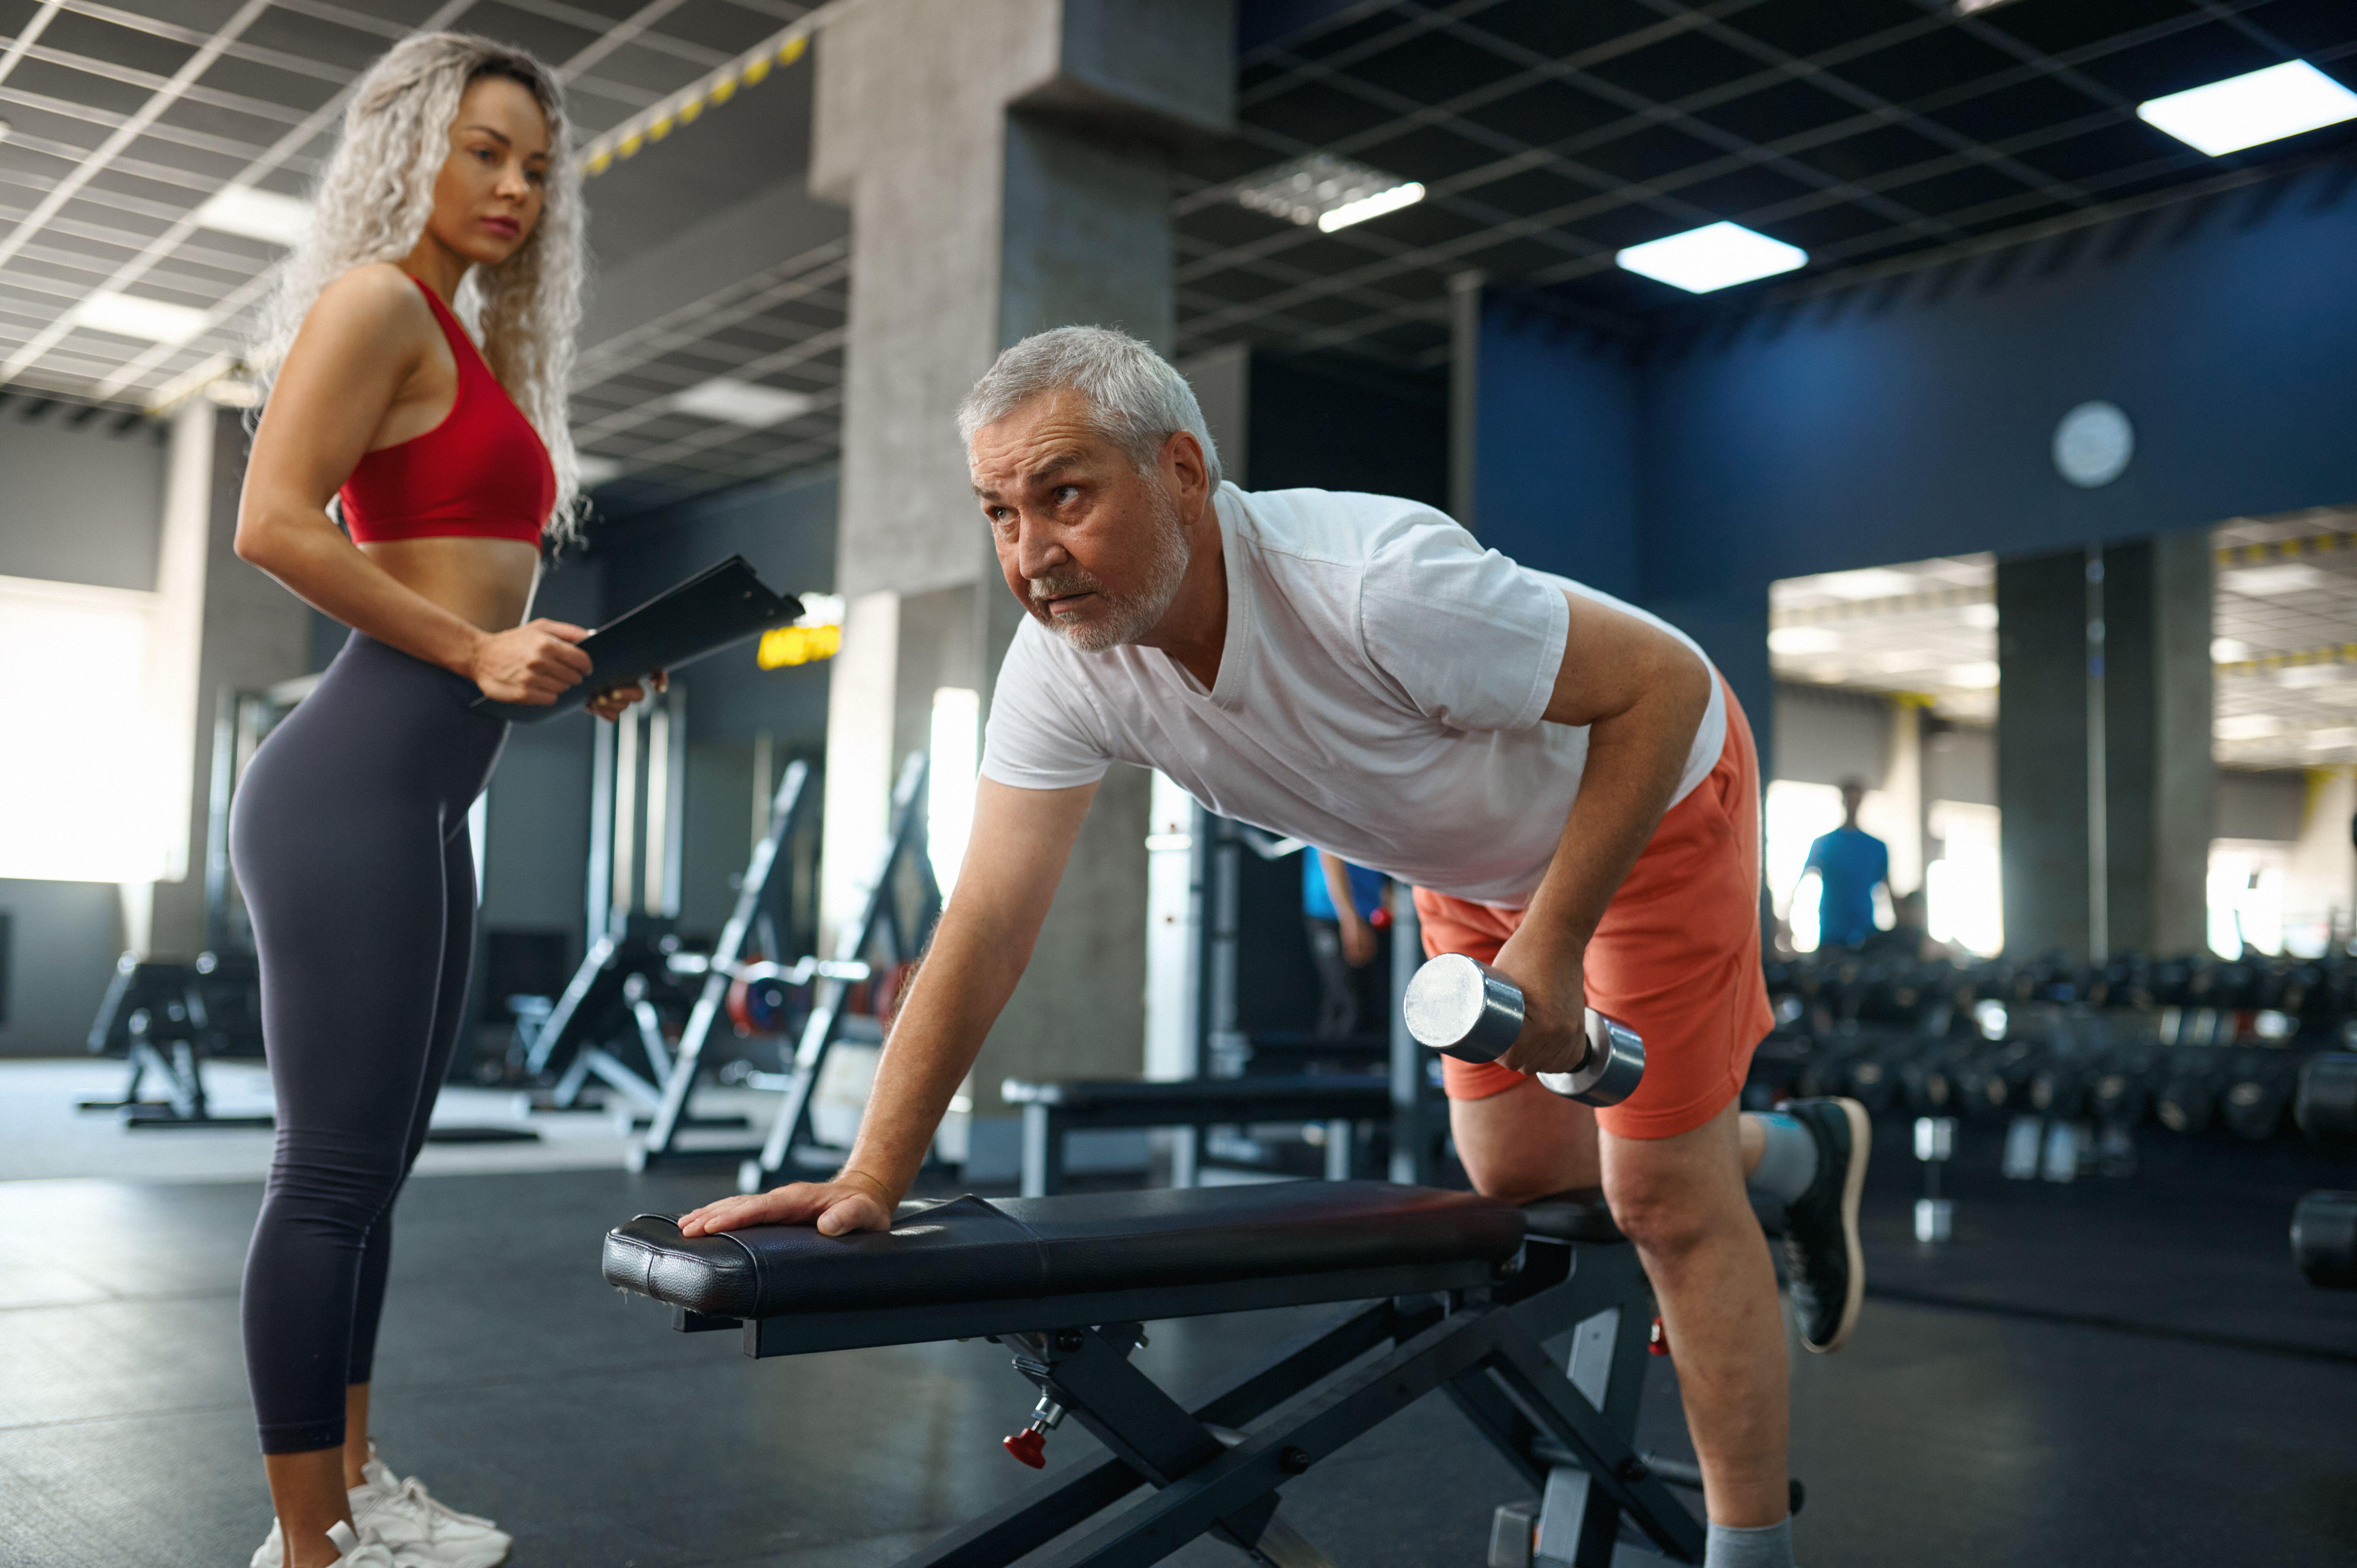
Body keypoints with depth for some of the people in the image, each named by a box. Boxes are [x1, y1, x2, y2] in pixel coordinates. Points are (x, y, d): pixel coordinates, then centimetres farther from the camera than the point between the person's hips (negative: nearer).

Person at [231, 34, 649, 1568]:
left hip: (428, 799, 10)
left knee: (376, 1161, 15)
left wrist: (572, 671, 9)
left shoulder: (473, 350, 22)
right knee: (335, 1167, -5)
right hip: (360, 781, -10)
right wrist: (474, 650, -16)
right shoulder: (376, 301, -5)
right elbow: (274, 524, -14)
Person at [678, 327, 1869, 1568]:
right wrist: (870, 1178, -28)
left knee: (1663, 1199, -6)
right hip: (1475, 858, 6)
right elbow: (987, 926, -22)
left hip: (1649, 788, -6)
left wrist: (1552, 938, -30)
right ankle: (1803, 1157, 41)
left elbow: (1664, 683, -30)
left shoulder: (1372, 585, -41)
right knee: (1513, 1168, 14)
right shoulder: (1061, 667, -23)